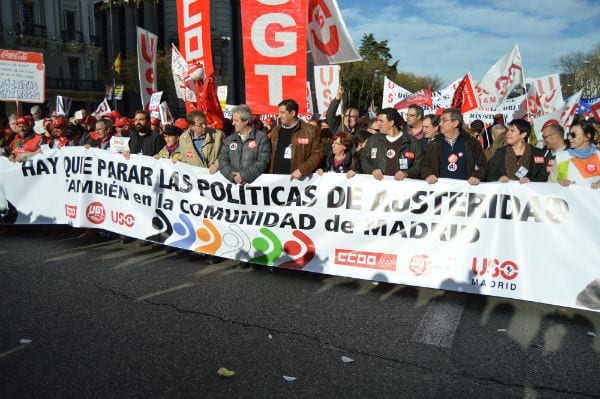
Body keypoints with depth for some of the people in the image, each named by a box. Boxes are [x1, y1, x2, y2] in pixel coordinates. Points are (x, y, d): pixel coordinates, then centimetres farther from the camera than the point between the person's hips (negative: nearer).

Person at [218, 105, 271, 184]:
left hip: (255, 182, -3)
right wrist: (233, 176, -6)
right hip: (233, 183, 3)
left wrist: (243, 175, -11)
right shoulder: (229, 140, 17)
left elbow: (262, 162, -5)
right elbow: (222, 160, 10)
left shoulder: (262, 137, 5)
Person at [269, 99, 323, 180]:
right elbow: (271, 155, 17)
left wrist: (302, 170, -15)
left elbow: (317, 154, -5)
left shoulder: (310, 130, -2)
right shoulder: (275, 131, 14)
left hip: (296, 178, -4)